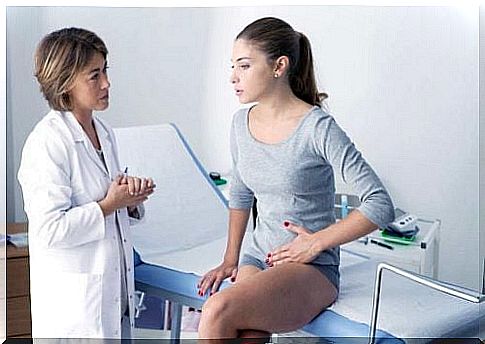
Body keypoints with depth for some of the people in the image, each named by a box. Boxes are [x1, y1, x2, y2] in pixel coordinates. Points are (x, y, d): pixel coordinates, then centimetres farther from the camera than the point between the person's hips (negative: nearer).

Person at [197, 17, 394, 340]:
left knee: (218, 310, -30)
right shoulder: (242, 123, 6)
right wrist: (231, 259, 16)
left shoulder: (318, 127, -15)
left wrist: (315, 242, -14)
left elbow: (381, 205, -16)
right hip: (258, 259, 6)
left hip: (312, 269, -5)